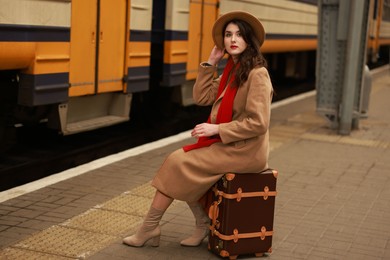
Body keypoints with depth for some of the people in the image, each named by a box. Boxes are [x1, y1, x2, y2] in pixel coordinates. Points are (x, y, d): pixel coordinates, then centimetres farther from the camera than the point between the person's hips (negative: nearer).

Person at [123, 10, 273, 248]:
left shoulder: (257, 74, -15)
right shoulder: (232, 70, 13)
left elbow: (258, 123, -21)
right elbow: (202, 98, 10)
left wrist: (217, 129, -20)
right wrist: (210, 63, 4)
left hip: (244, 149, -8)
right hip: (228, 143, 8)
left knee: (179, 162, -12)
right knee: (179, 160, -4)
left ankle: (150, 227, 1)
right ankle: (203, 224, 3)